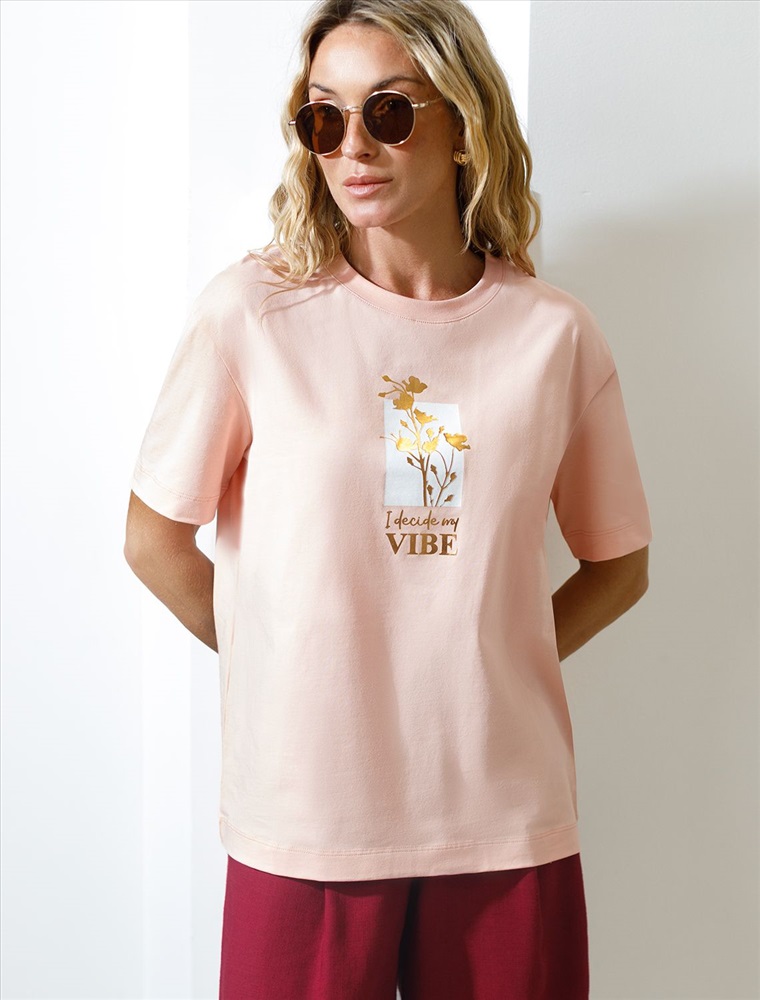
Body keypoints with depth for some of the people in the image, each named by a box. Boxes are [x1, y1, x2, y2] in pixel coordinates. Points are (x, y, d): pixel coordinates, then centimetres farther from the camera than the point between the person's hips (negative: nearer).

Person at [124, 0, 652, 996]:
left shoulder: (557, 334, -1)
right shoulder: (251, 312, -6)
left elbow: (617, 563, 9)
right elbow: (154, 541, 2)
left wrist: (486, 672, 0)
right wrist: (286, 663, 3)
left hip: (510, 818, 2)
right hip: (307, 816, -1)